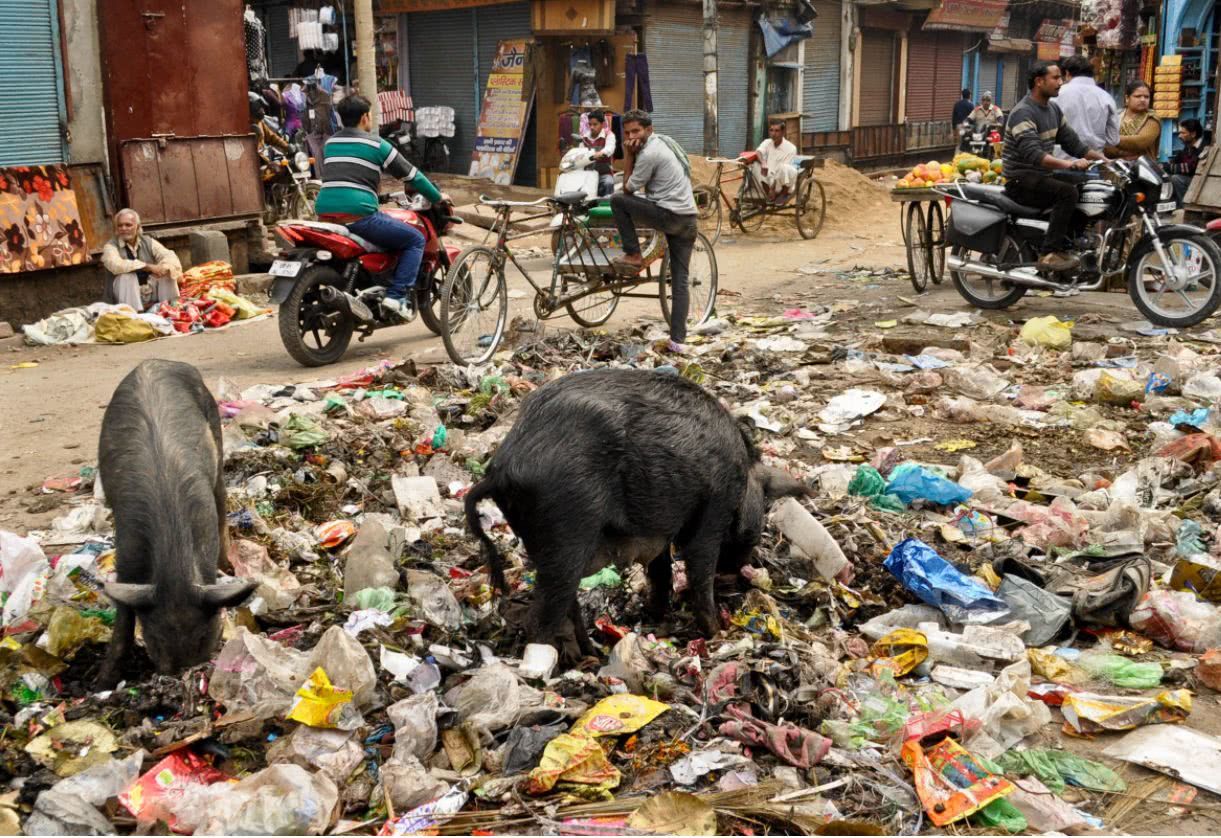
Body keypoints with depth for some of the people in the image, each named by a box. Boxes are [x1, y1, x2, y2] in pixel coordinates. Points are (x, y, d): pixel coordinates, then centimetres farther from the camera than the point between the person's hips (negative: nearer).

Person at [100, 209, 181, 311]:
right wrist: (148, 267, -30)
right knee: (127, 275, -30)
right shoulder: (111, 246, -7)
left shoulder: (148, 241, 3)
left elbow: (170, 256, -10)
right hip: (130, 295, -3)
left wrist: (164, 268, -34)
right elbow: (115, 265, -28)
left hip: (152, 291, 3)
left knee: (167, 273, -16)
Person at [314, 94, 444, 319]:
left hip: (325, 213, 7)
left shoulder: (329, 143, 20)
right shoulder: (376, 144, 3)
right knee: (415, 240, 3)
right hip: (358, 214, -7)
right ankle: (397, 295, -10)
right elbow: (411, 174, 9)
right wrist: (438, 197, 22)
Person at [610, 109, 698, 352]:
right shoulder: (664, 141, 18)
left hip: (669, 216, -9)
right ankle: (678, 340, 5)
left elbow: (628, 189, -3)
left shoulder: (649, 154, -12)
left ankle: (633, 255, 3)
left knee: (617, 200, -1)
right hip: (689, 220, 9)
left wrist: (628, 155, -2)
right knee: (680, 281, 7)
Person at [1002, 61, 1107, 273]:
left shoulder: (1053, 109, 13)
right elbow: (1032, 154, -30)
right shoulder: (1023, 113, -17)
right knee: (1067, 191, -28)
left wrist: (1102, 158, -1)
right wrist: (1069, 164, -39)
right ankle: (1051, 254, -28)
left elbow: (1072, 142, 13)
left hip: (1042, 176, 9)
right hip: (1021, 179, -9)